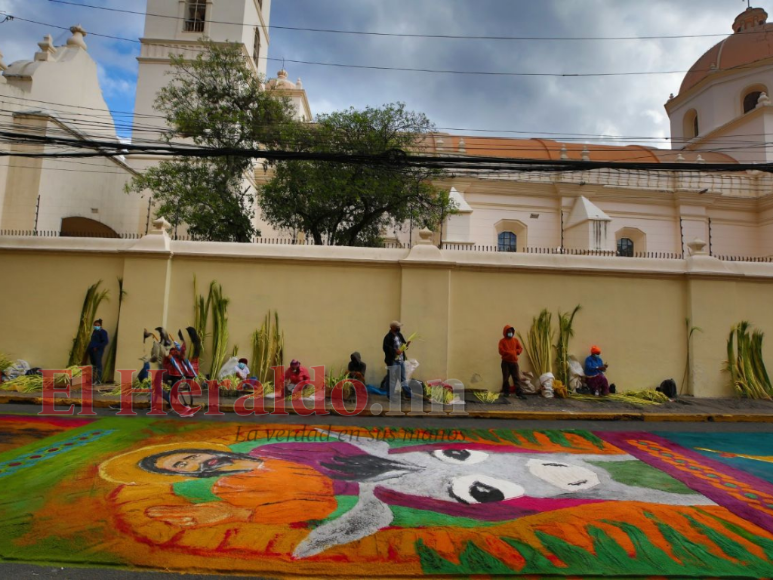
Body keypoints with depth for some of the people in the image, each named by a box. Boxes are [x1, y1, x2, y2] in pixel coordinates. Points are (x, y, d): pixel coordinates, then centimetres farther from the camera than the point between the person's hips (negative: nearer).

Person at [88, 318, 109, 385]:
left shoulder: (102, 332, -8)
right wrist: (90, 347, 12)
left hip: (98, 350, -9)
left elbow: (106, 341, -17)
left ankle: (99, 380, -6)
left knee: (98, 365, -8)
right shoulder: (94, 331, 17)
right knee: (93, 365, 11)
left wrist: (97, 347, -19)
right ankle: (94, 379, 19)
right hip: (92, 350, 9)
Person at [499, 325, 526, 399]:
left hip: (514, 362, 2)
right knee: (505, 378, 4)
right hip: (505, 362, -2)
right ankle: (506, 392, 15)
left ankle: (519, 393, -4)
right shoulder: (502, 341, -2)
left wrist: (514, 352, -12)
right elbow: (501, 351, -13)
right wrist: (511, 352, -18)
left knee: (517, 378, -2)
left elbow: (520, 349, 4)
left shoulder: (516, 340, 9)